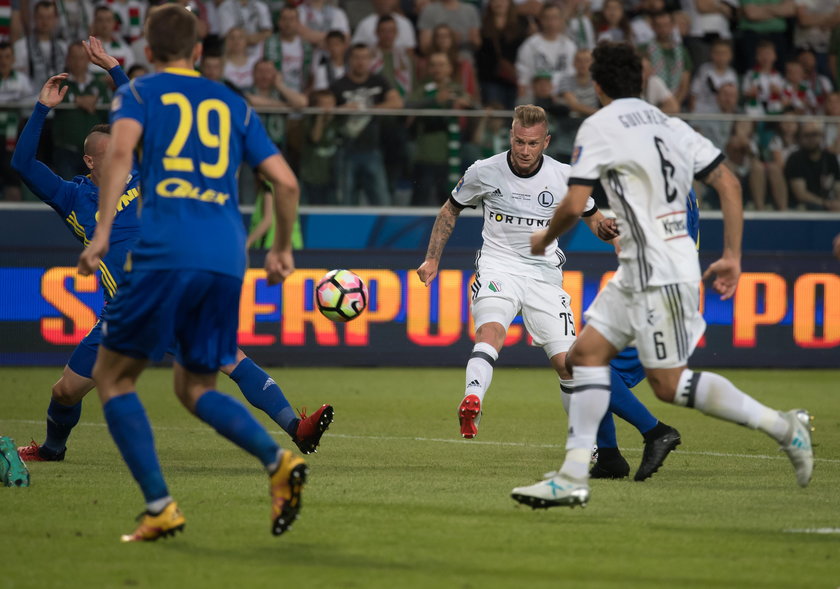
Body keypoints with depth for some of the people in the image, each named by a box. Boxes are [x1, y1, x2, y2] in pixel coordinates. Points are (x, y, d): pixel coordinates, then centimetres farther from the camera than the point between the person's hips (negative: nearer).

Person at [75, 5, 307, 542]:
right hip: (227, 261, 4)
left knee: (112, 376, 10)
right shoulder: (232, 105, 22)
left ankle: (160, 506, -3)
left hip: (166, 252, -4)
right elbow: (286, 181, 16)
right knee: (195, 387, 18)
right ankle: (278, 461, -8)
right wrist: (283, 249, 31)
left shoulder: (138, 93, 12)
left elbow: (121, 150, -10)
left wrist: (102, 231, -14)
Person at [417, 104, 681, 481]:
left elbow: (593, 218, 10)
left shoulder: (564, 178, -5)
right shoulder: (485, 172, -6)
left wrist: (609, 230, -11)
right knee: (491, 331, -32)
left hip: (544, 273, 1)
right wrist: (432, 259, 7)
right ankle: (471, 403, -52)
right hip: (498, 266, -1)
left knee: (567, 363, -4)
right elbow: (451, 210, 12)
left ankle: (591, 446, 11)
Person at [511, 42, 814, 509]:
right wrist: (732, 256, 12)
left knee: (669, 383, -5)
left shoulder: (599, 127, -7)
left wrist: (544, 239, 7)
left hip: (661, 273, -9)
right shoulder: (670, 125, 14)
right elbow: (730, 183, 8)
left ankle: (782, 426, -2)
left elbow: (574, 206, -14)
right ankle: (574, 478, 4)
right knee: (587, 352, 8)